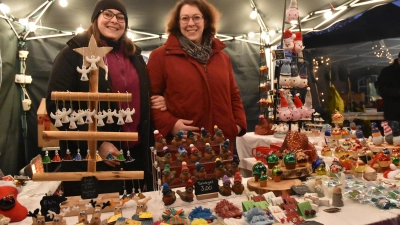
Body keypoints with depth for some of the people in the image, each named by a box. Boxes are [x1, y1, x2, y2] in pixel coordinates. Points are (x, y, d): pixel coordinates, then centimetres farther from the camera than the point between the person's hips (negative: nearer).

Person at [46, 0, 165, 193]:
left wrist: (157, 102, 1)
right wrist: (96, 144, -19)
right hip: (90, 156, -5)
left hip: (135, 152, 6)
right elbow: (57, 106, -12)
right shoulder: (74, 53, -5)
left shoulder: (134, 55, 13)